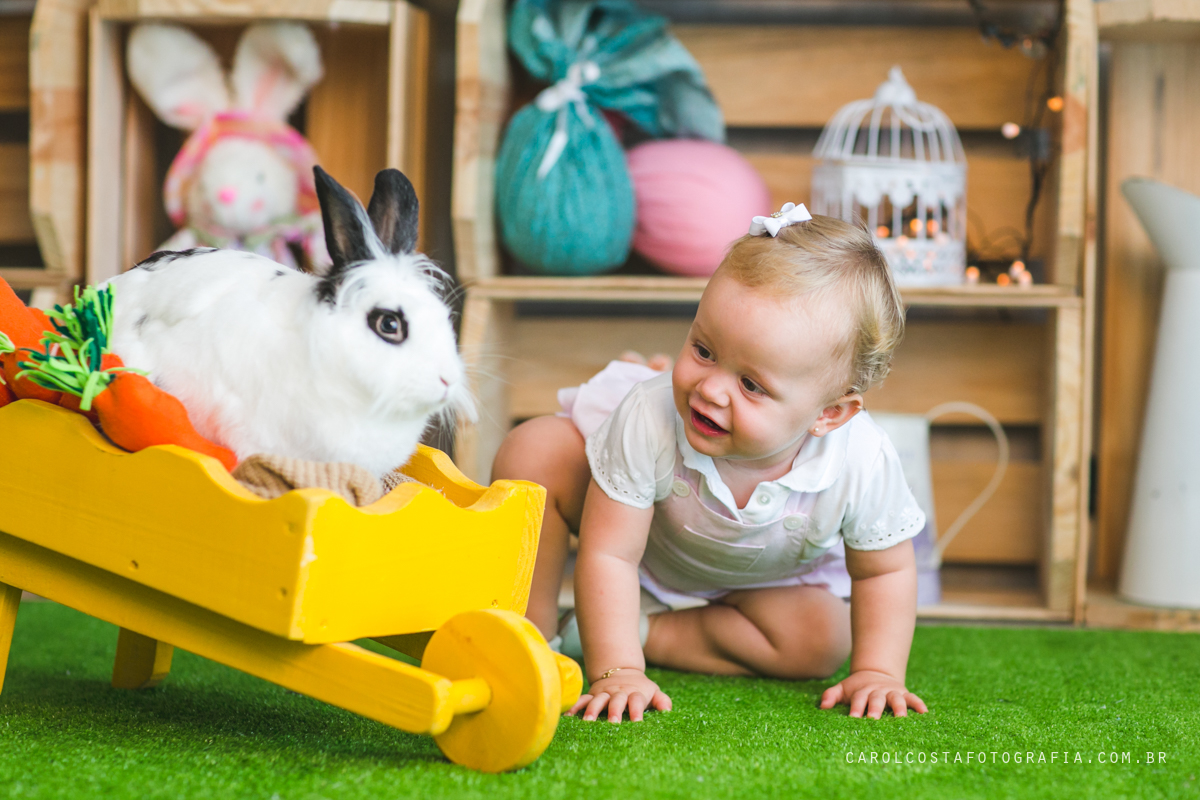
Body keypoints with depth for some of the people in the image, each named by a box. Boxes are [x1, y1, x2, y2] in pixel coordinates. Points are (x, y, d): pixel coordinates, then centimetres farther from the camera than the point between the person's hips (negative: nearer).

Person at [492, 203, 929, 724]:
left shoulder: (861, 464, -40)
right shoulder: (650, 420, -43)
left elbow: (885, 570, -19)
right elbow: (607, 555, -36)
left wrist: (877, 673, -25)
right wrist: (616, 673, -41)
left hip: (764, 575, 2)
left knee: (822, 644, -21)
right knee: (533, 451, -23)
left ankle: (652, 631, -9)